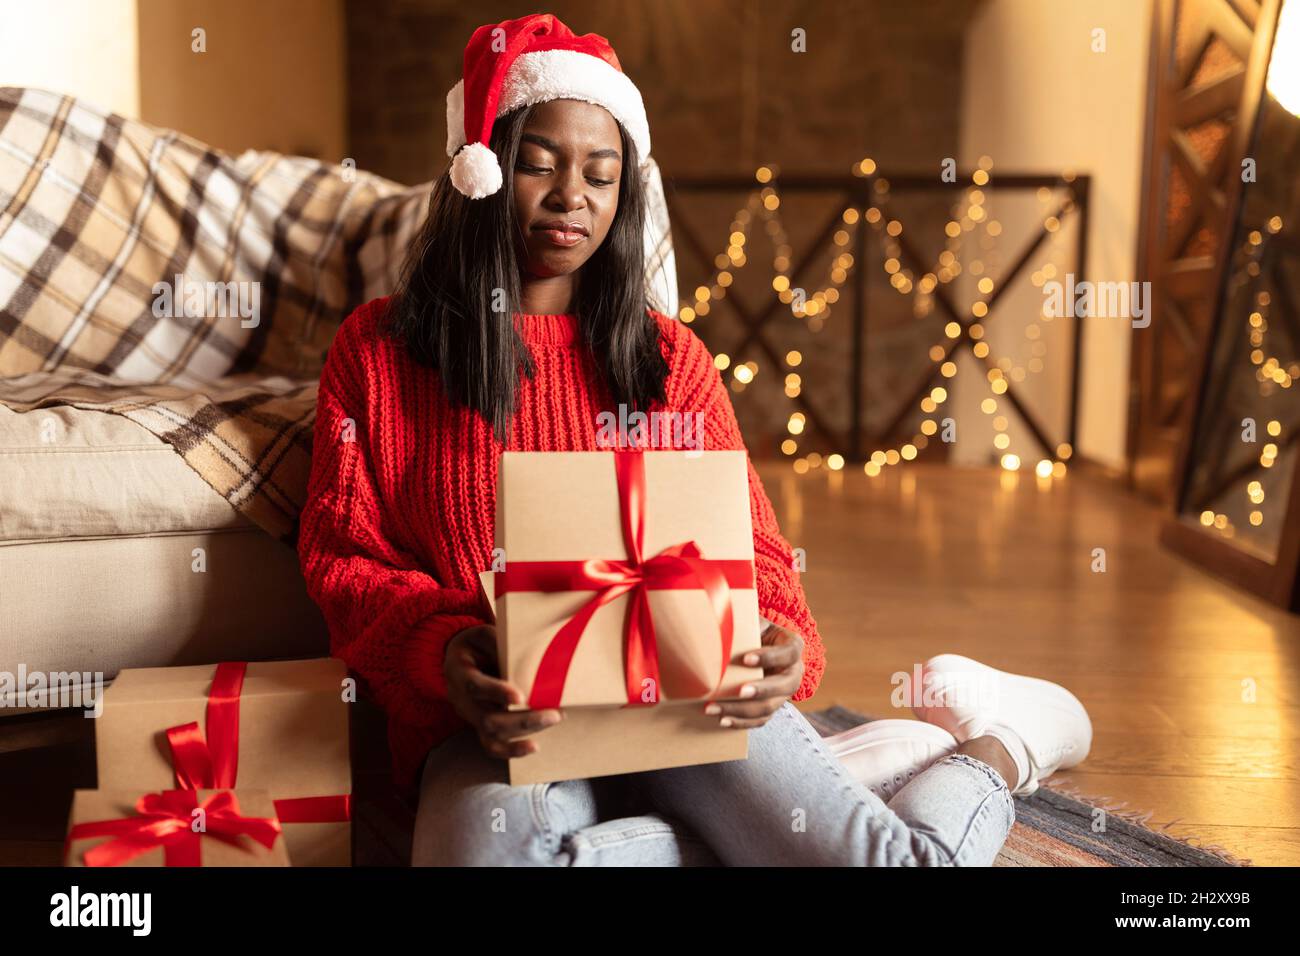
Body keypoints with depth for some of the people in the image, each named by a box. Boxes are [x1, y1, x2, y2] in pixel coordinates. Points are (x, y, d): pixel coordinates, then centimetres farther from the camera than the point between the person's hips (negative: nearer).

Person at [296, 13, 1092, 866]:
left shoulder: (671, 358, 12)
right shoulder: (376, 351, 9)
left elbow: (745, 546, 11)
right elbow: (344, 555, 6)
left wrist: (778, 644, -13)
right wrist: (443, 651, -16)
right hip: (494, 722, 1)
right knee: (488, 851, -36)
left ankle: (998, 749, 11)